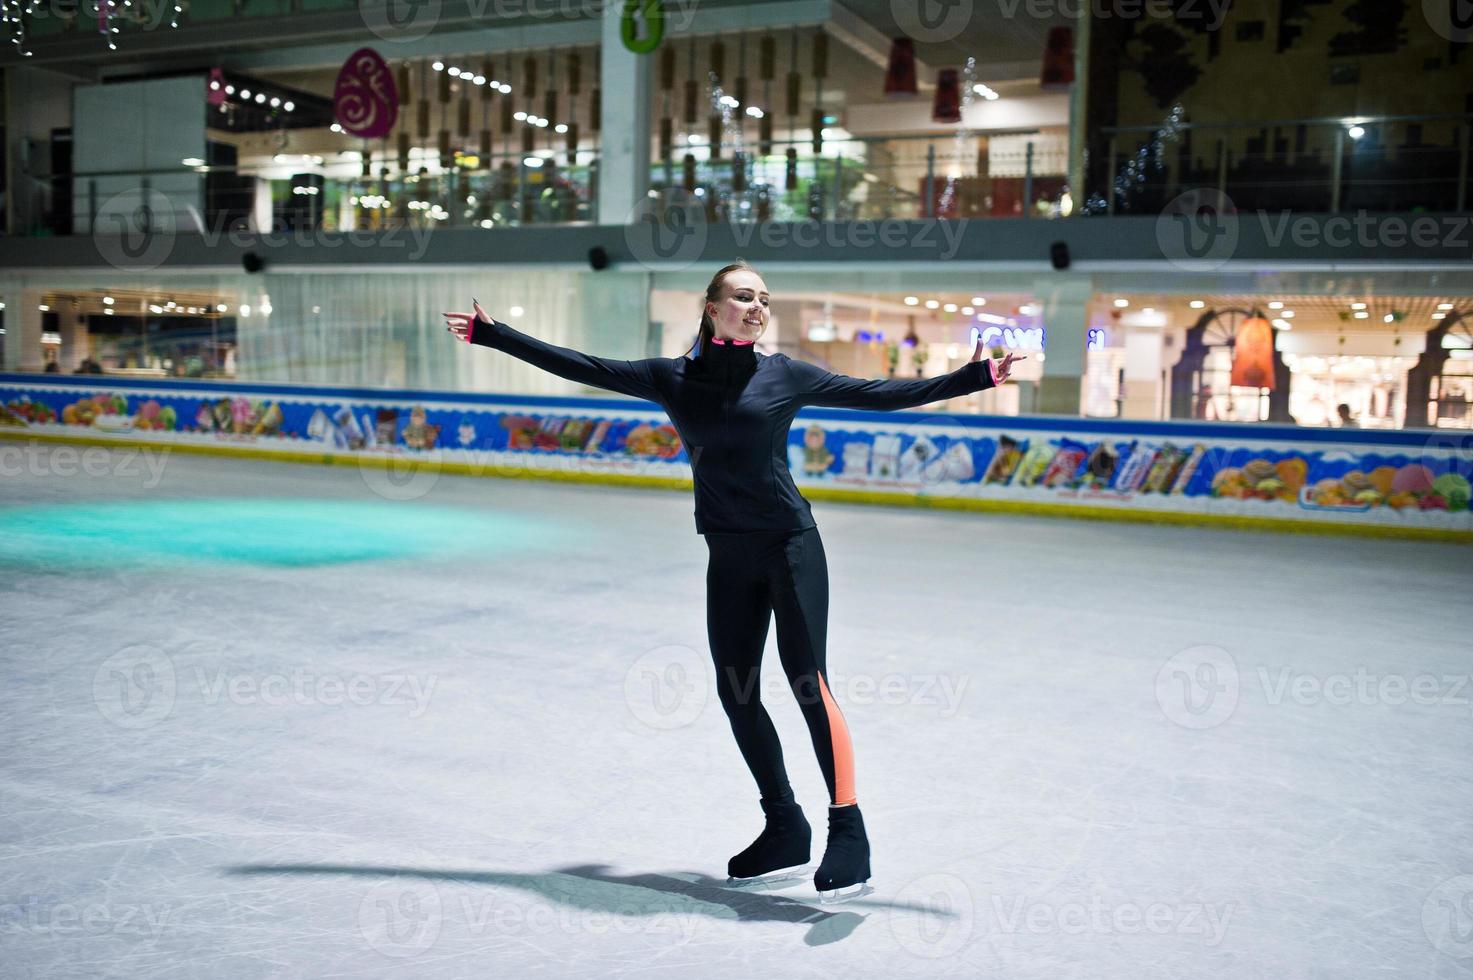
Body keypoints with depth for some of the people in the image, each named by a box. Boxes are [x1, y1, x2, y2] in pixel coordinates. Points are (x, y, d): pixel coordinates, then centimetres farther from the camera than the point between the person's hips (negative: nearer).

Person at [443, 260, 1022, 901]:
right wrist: (490, 334, 7)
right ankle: (784, 829, 22)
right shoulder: (671, 378, 3)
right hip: (729, 558, 4)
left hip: (791, 546, -3)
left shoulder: (783, 374, -2)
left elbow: (880, 394, -2)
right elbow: (578, 366, 6)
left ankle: (848, 832, -7)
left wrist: (974, 376, -7)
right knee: (735, 692, 7)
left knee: (807, 679, -12)